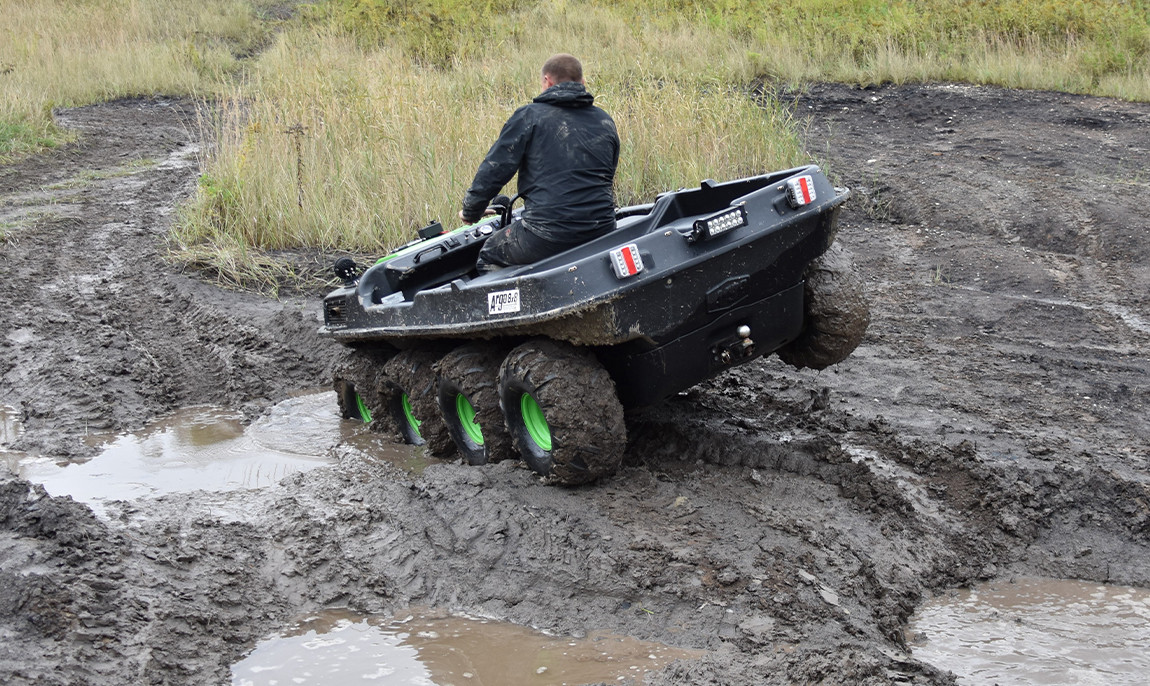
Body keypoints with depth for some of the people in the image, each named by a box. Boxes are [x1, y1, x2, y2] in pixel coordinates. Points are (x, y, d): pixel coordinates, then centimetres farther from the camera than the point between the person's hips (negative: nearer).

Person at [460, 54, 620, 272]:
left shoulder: (529, 117, -2)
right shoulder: (605, 121, 13)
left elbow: (494, 170, -3)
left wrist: (471, 212, 12)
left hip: (548, 233, -5)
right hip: (602, 229, 6)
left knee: (489, 255, 20)